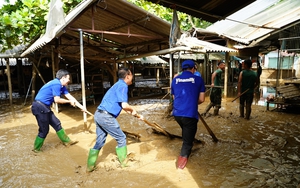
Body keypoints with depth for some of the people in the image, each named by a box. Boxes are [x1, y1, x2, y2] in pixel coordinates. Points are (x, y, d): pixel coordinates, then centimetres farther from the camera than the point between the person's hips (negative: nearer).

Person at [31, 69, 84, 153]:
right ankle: (36, 150, 19)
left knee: (57, 124, 15)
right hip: (39, 107, -10)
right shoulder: (57, 84, -19)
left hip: (44, 107, 10)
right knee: (44, 130, 0)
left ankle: (67, 141, 28)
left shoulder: (61, 86, 11)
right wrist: (69, 101, -6)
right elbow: (57, 100, -19)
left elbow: (70, 96, 12)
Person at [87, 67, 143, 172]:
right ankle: (124, 163, 21)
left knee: (100, 141, 17)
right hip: (106, 116, -9)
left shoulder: (118, 85, 20)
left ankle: (90, 166, 23)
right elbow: (124, 105, -22)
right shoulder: (123, 86, -10)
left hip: (99, 115, 9)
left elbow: (122, 106, 26)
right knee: (121, 139, 7)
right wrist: (133, 110, 0)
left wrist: (136, 115, 29)